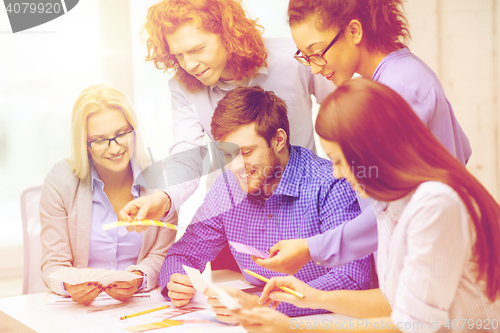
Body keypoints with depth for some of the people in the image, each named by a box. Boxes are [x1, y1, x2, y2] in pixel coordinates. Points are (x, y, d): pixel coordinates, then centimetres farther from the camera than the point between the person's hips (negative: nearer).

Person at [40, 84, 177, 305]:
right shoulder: (60, 181, -4)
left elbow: (162, 254, 1)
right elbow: (54, 264, -3)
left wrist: (139, 279, -21)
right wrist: (69, 286, -26)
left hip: (141, 304, 1)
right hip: (81, 306, -1)